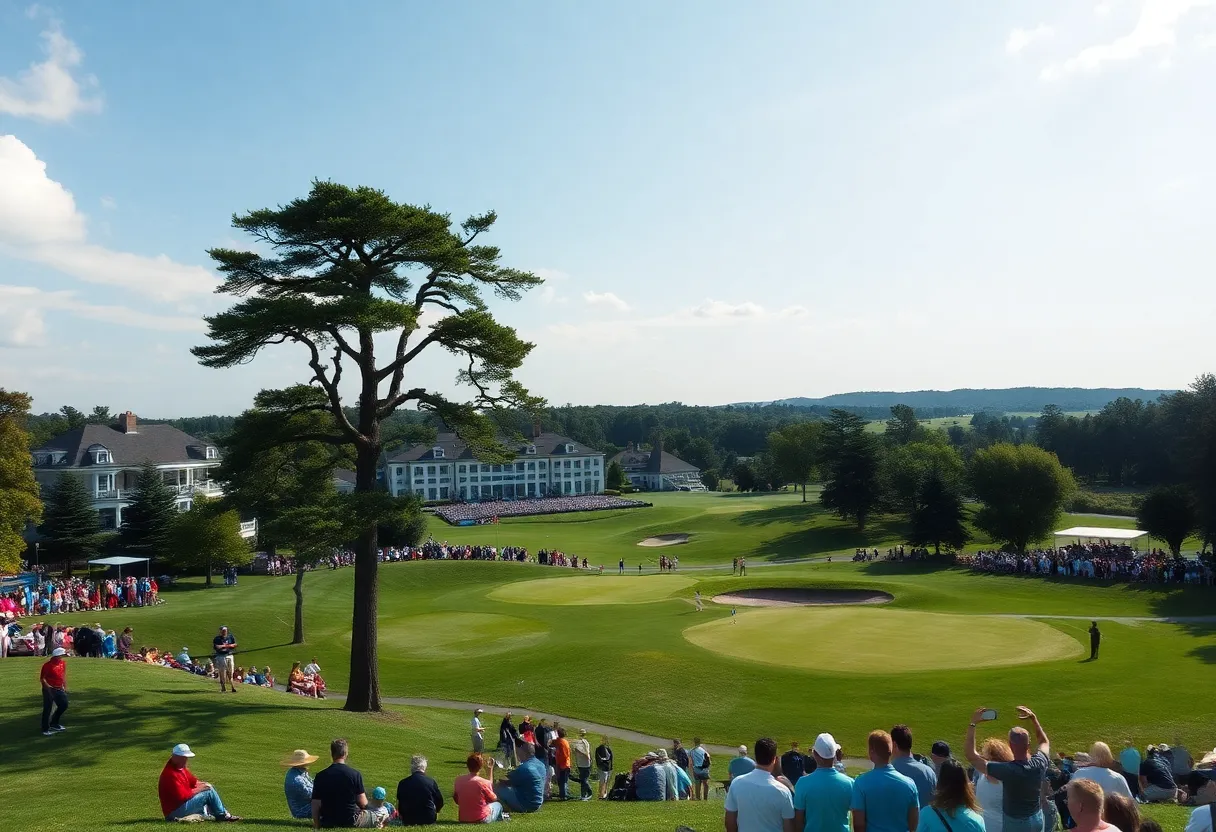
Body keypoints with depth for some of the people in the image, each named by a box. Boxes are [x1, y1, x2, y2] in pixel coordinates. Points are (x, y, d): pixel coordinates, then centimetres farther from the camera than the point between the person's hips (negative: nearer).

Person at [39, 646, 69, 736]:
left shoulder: (63, 663, 4)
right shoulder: (47, 664, -17)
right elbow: (42, 678, -13)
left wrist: (64, 687, 13)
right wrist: (48, 687, -20)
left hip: (59, 689, 8)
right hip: (49, 689, -7)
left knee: (64, 705, 12)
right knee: (47, 709, -3)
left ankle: (54, 723, 30)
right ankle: (45, 730, 5)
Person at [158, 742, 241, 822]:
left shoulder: (180, 768, 9)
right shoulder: (170, 774, -22)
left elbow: (194, 781, 18)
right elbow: (182, 796, -26)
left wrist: (201, 785, -2)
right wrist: (200, 788, -15)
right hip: (175, 811, -10)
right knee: (209, 792, -14)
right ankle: (222, 815, 1)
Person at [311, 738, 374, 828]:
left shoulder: (320, 776, -7)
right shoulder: (355, 774, -13)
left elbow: (315, 805, -6)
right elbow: (363, 804, -10)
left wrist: (316, 826, 7)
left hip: (328, 824, 2)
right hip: (351, 821, -2)